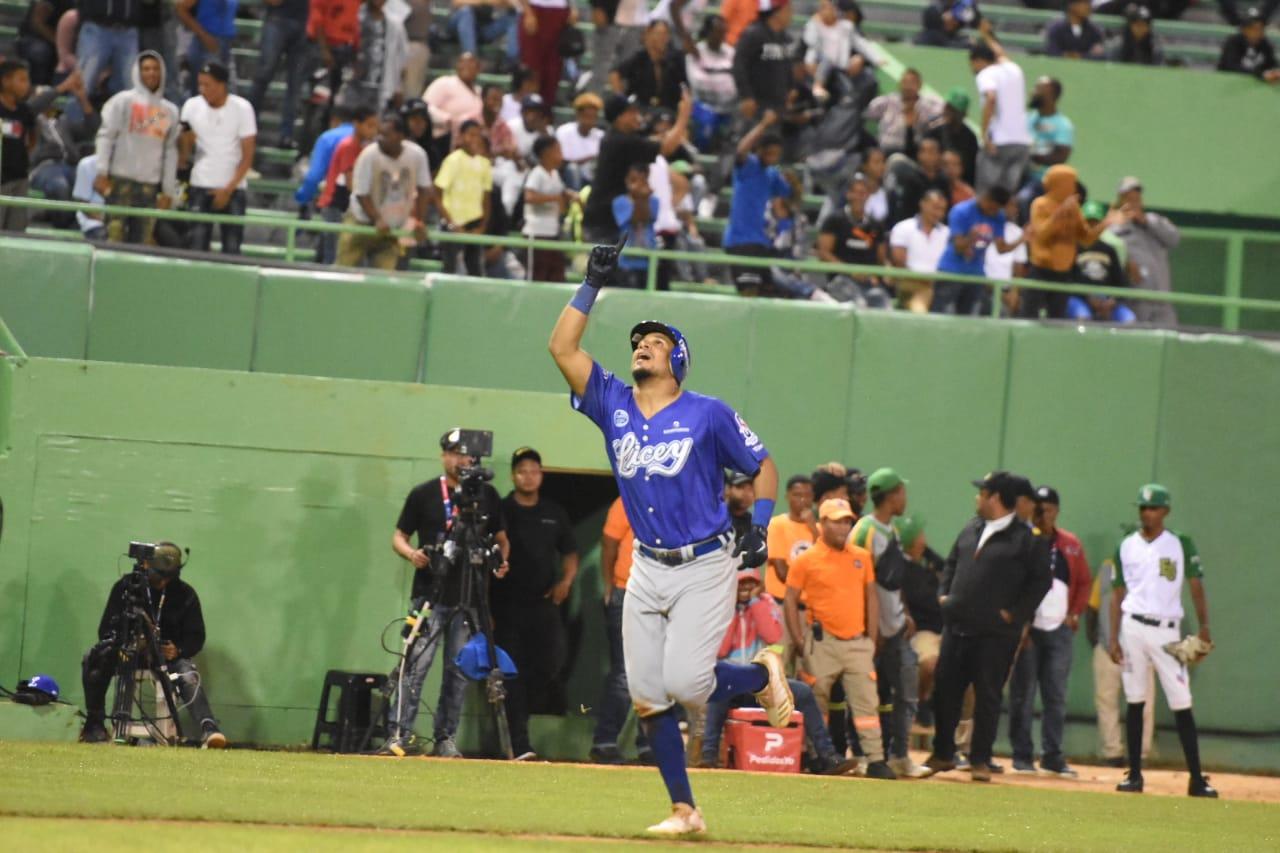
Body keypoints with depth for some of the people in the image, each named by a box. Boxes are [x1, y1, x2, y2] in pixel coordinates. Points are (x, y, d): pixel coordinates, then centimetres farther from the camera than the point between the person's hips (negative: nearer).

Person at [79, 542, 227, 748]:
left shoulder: (185, 594, -3)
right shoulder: (125, 587, -4)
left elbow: (196, 638, -1)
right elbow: (106, 630, -5)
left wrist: (178, 650, -24)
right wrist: (123, 645, -28)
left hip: (169, 653, 0)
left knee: (188, 675, -34)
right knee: (95, 660, -29)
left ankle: (209, 729, -50)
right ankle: (94, 725, -22)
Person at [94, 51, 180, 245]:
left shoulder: (170, 111, 15)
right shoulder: (123, 101, 5)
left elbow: (171, 152, 14)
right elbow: (106, 136, -1)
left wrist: (168, 191, 10)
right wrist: (102, 172, -11)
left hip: (150, 185, 3)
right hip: (121, 180, -3)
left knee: (142, 240, 0)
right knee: (115, 234, -10)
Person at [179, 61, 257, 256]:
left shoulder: (242, 108, -5)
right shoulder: (192, 107, 2)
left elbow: (248, 156, -4)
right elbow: (184, 150, 7)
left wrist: (228, 190, -9)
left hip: (232, 188, -1)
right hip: (200, 187, 1)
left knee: (232, 247, -7)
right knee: (198, 246, -7)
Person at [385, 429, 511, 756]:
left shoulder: (487, 495, 11)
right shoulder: (424, 494, 4)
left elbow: (501, 537, 20)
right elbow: (399, 536, 8)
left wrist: (502, 559, -1)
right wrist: (411, 554, -13)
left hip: (469, 597, 3)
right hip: (430, 594, -3)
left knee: (459, 669, 5)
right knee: (417, 663, -13)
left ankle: (446, 738, 12)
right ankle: (399, 734, -15)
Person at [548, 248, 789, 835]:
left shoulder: (708, 414, -5)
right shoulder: (612, 404, 5)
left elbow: (762, 465, 4)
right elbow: (562, 347, -1)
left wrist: (759, 527, -9)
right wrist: (593, 284, -3)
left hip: (705, 568, -5)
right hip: (648, 571, 5)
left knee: (685, 682, -17)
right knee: (647, 697, 0)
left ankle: (762, 675, 14)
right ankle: (683, 810, 9)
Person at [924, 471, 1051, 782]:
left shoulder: (1024, 538, -6)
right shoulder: (971, 530, 13)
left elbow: (1041, 580, -7)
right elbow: (951, 564, 24)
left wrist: (1015, 613, -11)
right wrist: (943, 593, 9)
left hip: (995, 632, -6)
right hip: (956, 625, 6)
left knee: (987, 696, -1)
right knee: (944, 690, 7)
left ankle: (980, 760, 8)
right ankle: (942, 755, 18)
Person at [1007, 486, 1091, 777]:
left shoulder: (1071, 545, 10)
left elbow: (1084, 581, 16)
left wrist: (1075, 614, 3)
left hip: (1060, 630, 4)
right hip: (1027, 629, -4)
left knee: (1056, 697, 4)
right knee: (1023, 695, -2)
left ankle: (1053, 758, 8)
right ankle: (1022, 757, 3)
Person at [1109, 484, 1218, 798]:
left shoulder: (1181, 545, 4)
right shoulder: (1126, 547, 9)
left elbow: (1196, 587, -1)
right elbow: (1117, 594, 10)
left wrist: (1203, 627, -14)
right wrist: (1113, 638, 2)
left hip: (1166, 631, -2)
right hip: (1133, 627, 2)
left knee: (1182, 705, -6)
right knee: (1135, 701, 3)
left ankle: (1197, 779, -6)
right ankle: (1134, 775, 9)